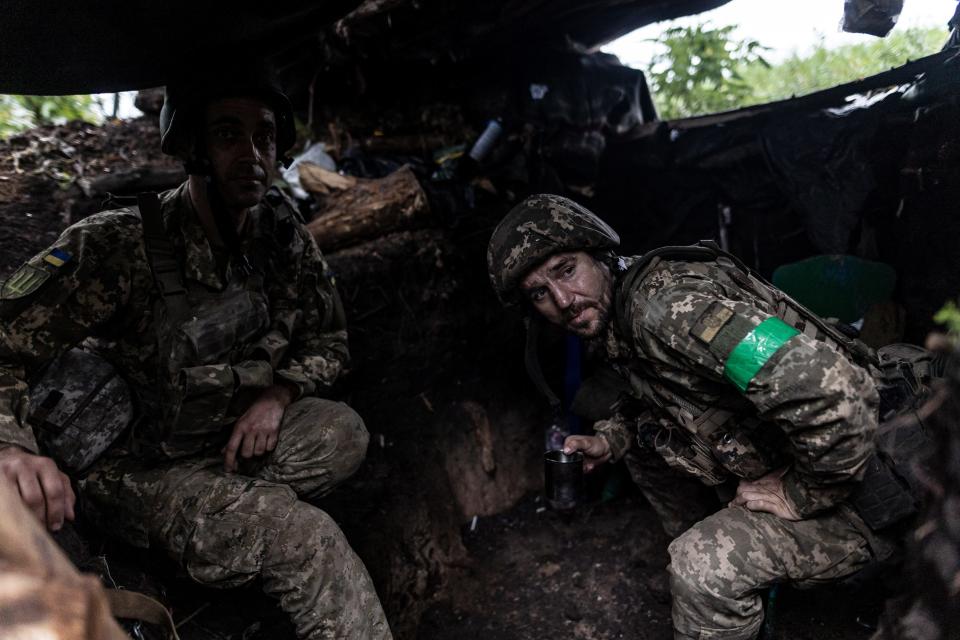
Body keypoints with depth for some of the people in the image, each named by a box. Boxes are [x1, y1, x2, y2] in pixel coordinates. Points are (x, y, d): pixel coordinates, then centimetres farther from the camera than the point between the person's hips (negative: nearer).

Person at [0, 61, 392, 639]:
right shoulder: (118, 246, -23)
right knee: (307, 540, -23)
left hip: (235, 434, 5)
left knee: (344, 432, -23)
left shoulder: (284, 232, -8)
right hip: (139, 465, -5)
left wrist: (278, 395, -16)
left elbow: (328, 341, 3)